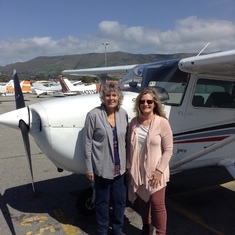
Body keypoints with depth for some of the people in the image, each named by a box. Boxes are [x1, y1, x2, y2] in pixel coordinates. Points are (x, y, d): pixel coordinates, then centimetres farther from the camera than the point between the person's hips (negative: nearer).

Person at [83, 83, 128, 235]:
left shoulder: (123, 114, 0)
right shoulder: (94, 115, -13)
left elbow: (126, 139, 7)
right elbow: (87, 143, -9)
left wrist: (128, 161, 9)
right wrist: (89, 168, -7)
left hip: (120, 166, 4)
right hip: (102, 166, -4)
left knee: (120, 200, 16)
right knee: (102, 201, 14)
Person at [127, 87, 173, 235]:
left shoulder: (162, 123, -14)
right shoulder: (134, 122, -1)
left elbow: (168, 150, -12)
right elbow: (130, 146, 6)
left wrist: (159, 170, -16)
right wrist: (129, 166, 5)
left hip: (155, 171, -4)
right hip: (138, 171, 5)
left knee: (157, 204, 4)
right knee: (142, 201, 20)